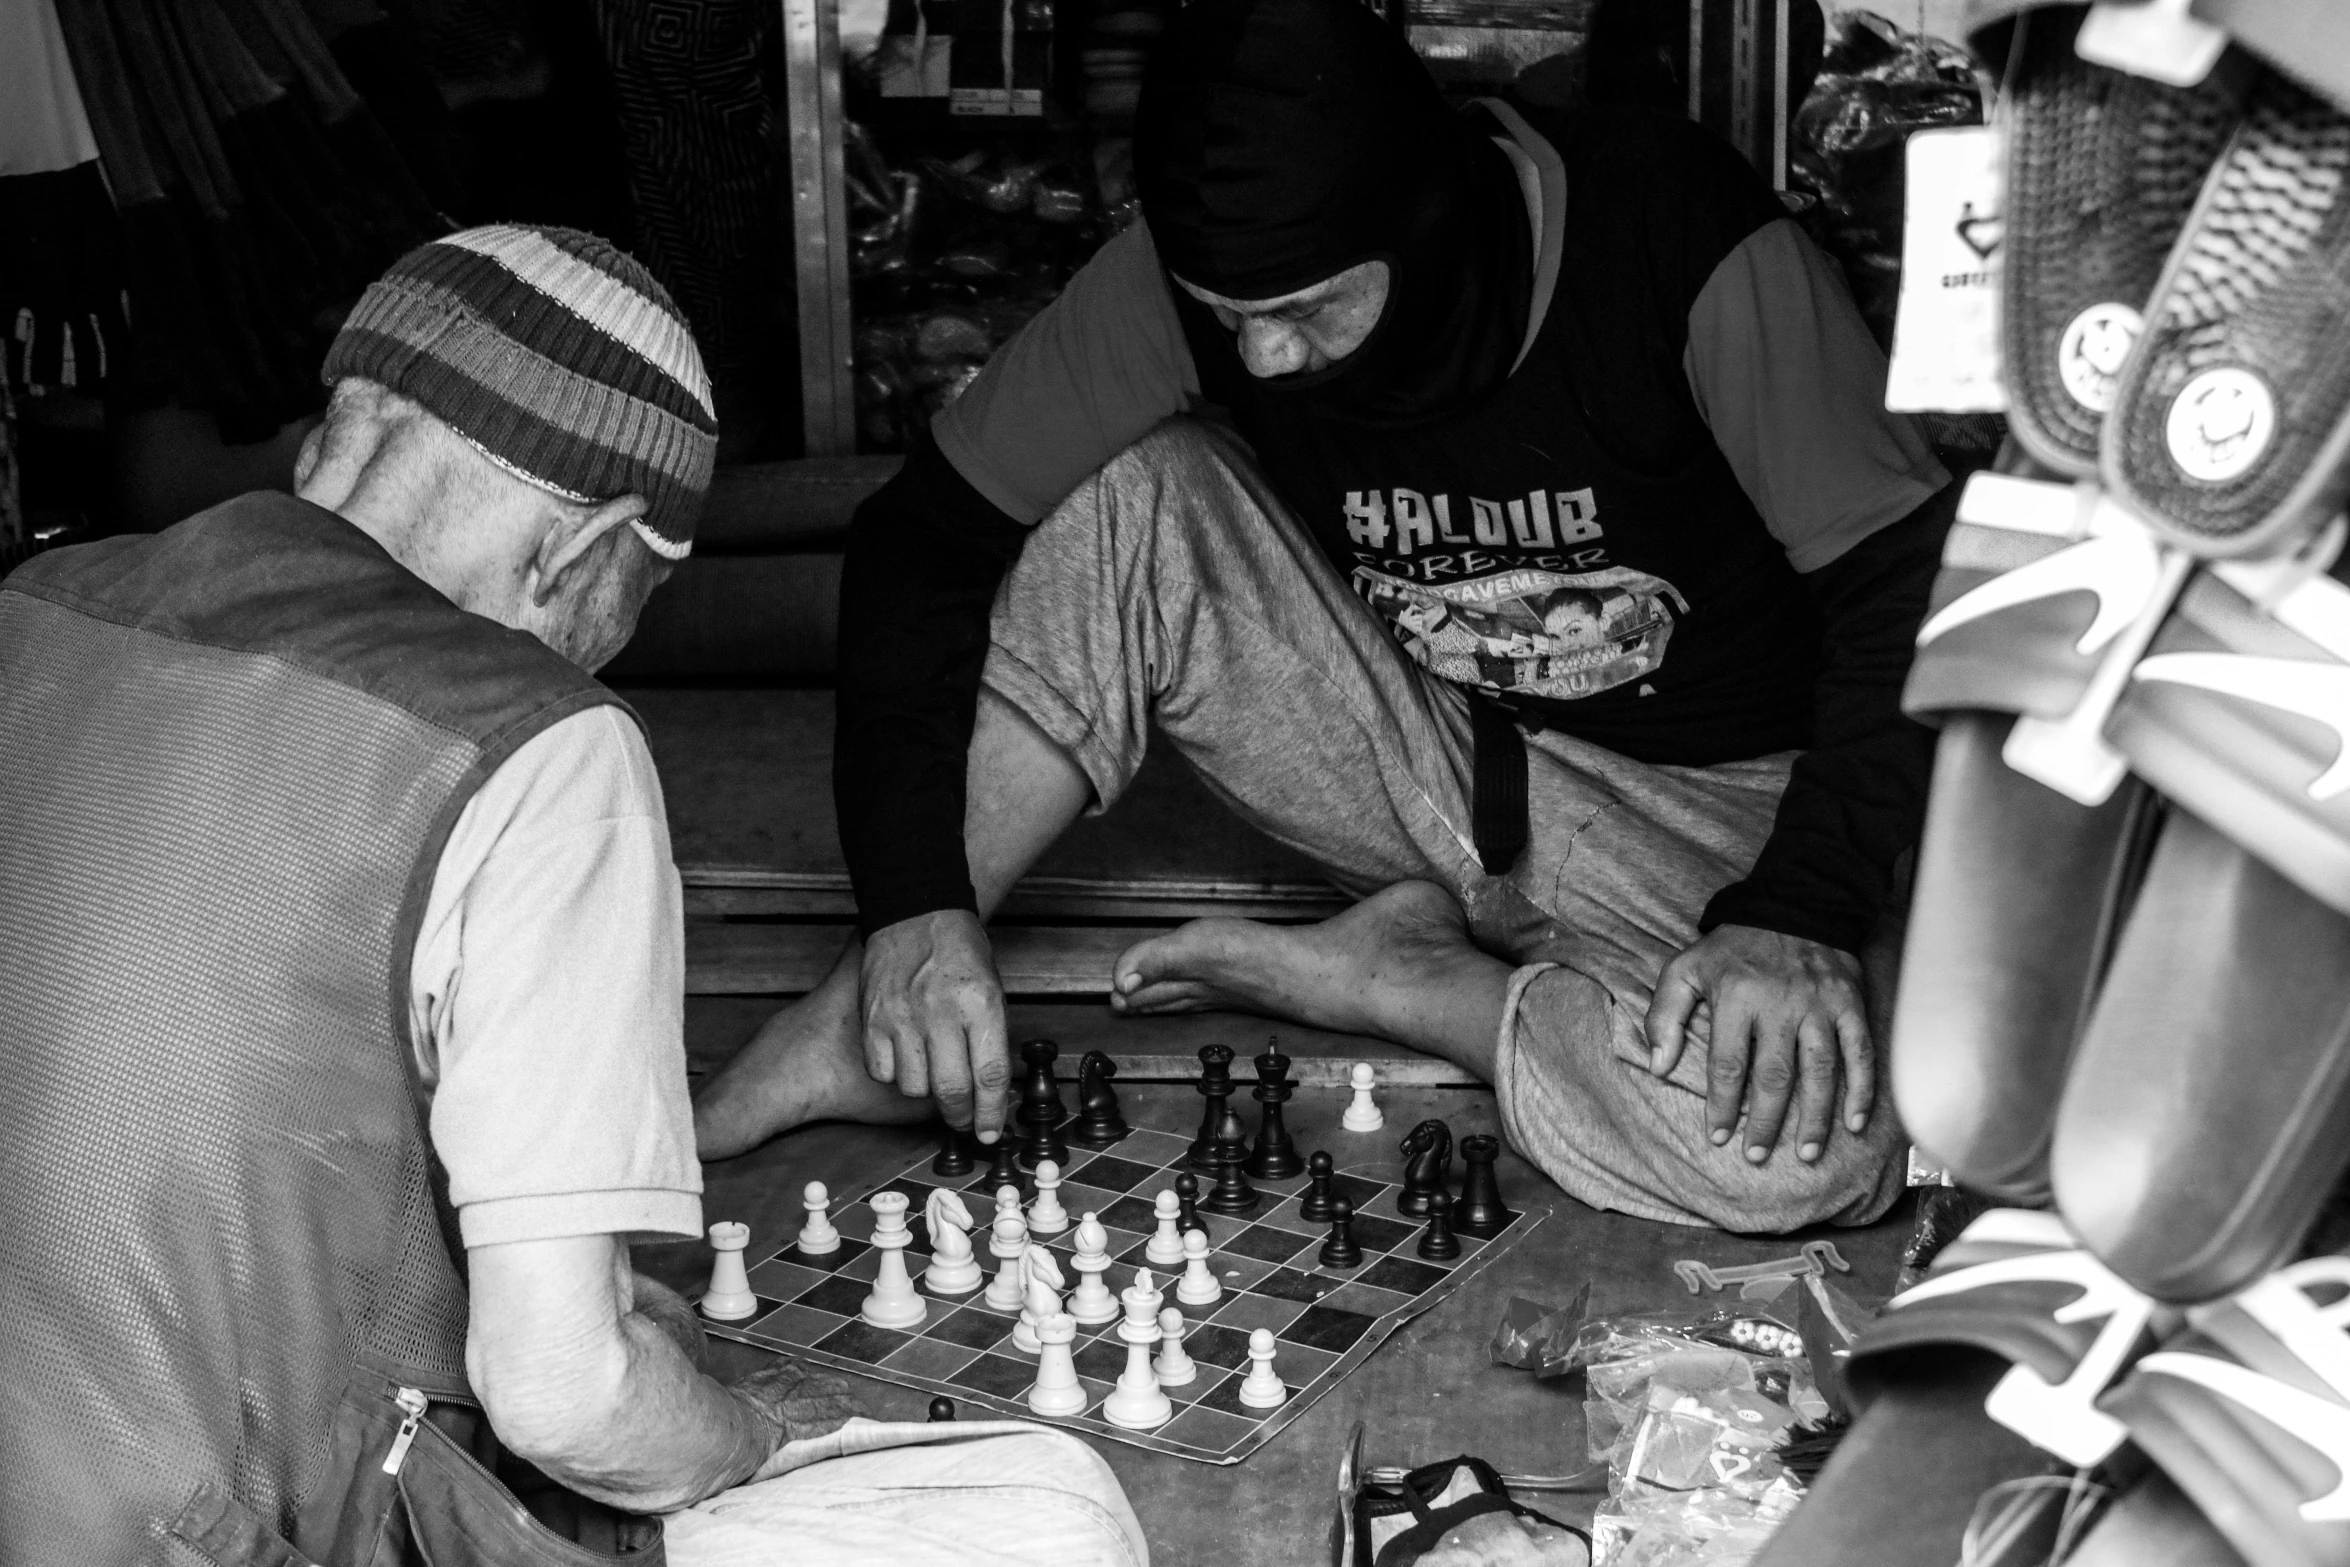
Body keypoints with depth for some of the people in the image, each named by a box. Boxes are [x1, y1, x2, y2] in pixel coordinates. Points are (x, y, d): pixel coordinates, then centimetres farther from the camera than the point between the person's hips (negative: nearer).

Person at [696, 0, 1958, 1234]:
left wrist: (1801, 914, -32)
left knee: (1804, 1152, -34)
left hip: (1709, 816, -2)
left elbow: (1911, 585, -19)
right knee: (1131, 497, -19)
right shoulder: (1188, 275, -15)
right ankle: (875, 1015, -10)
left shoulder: (1674, 238, -24)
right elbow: (923, 538, -12)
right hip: (1431, 757, 3)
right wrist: (915, 904, -22)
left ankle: (1407, 980, -8)